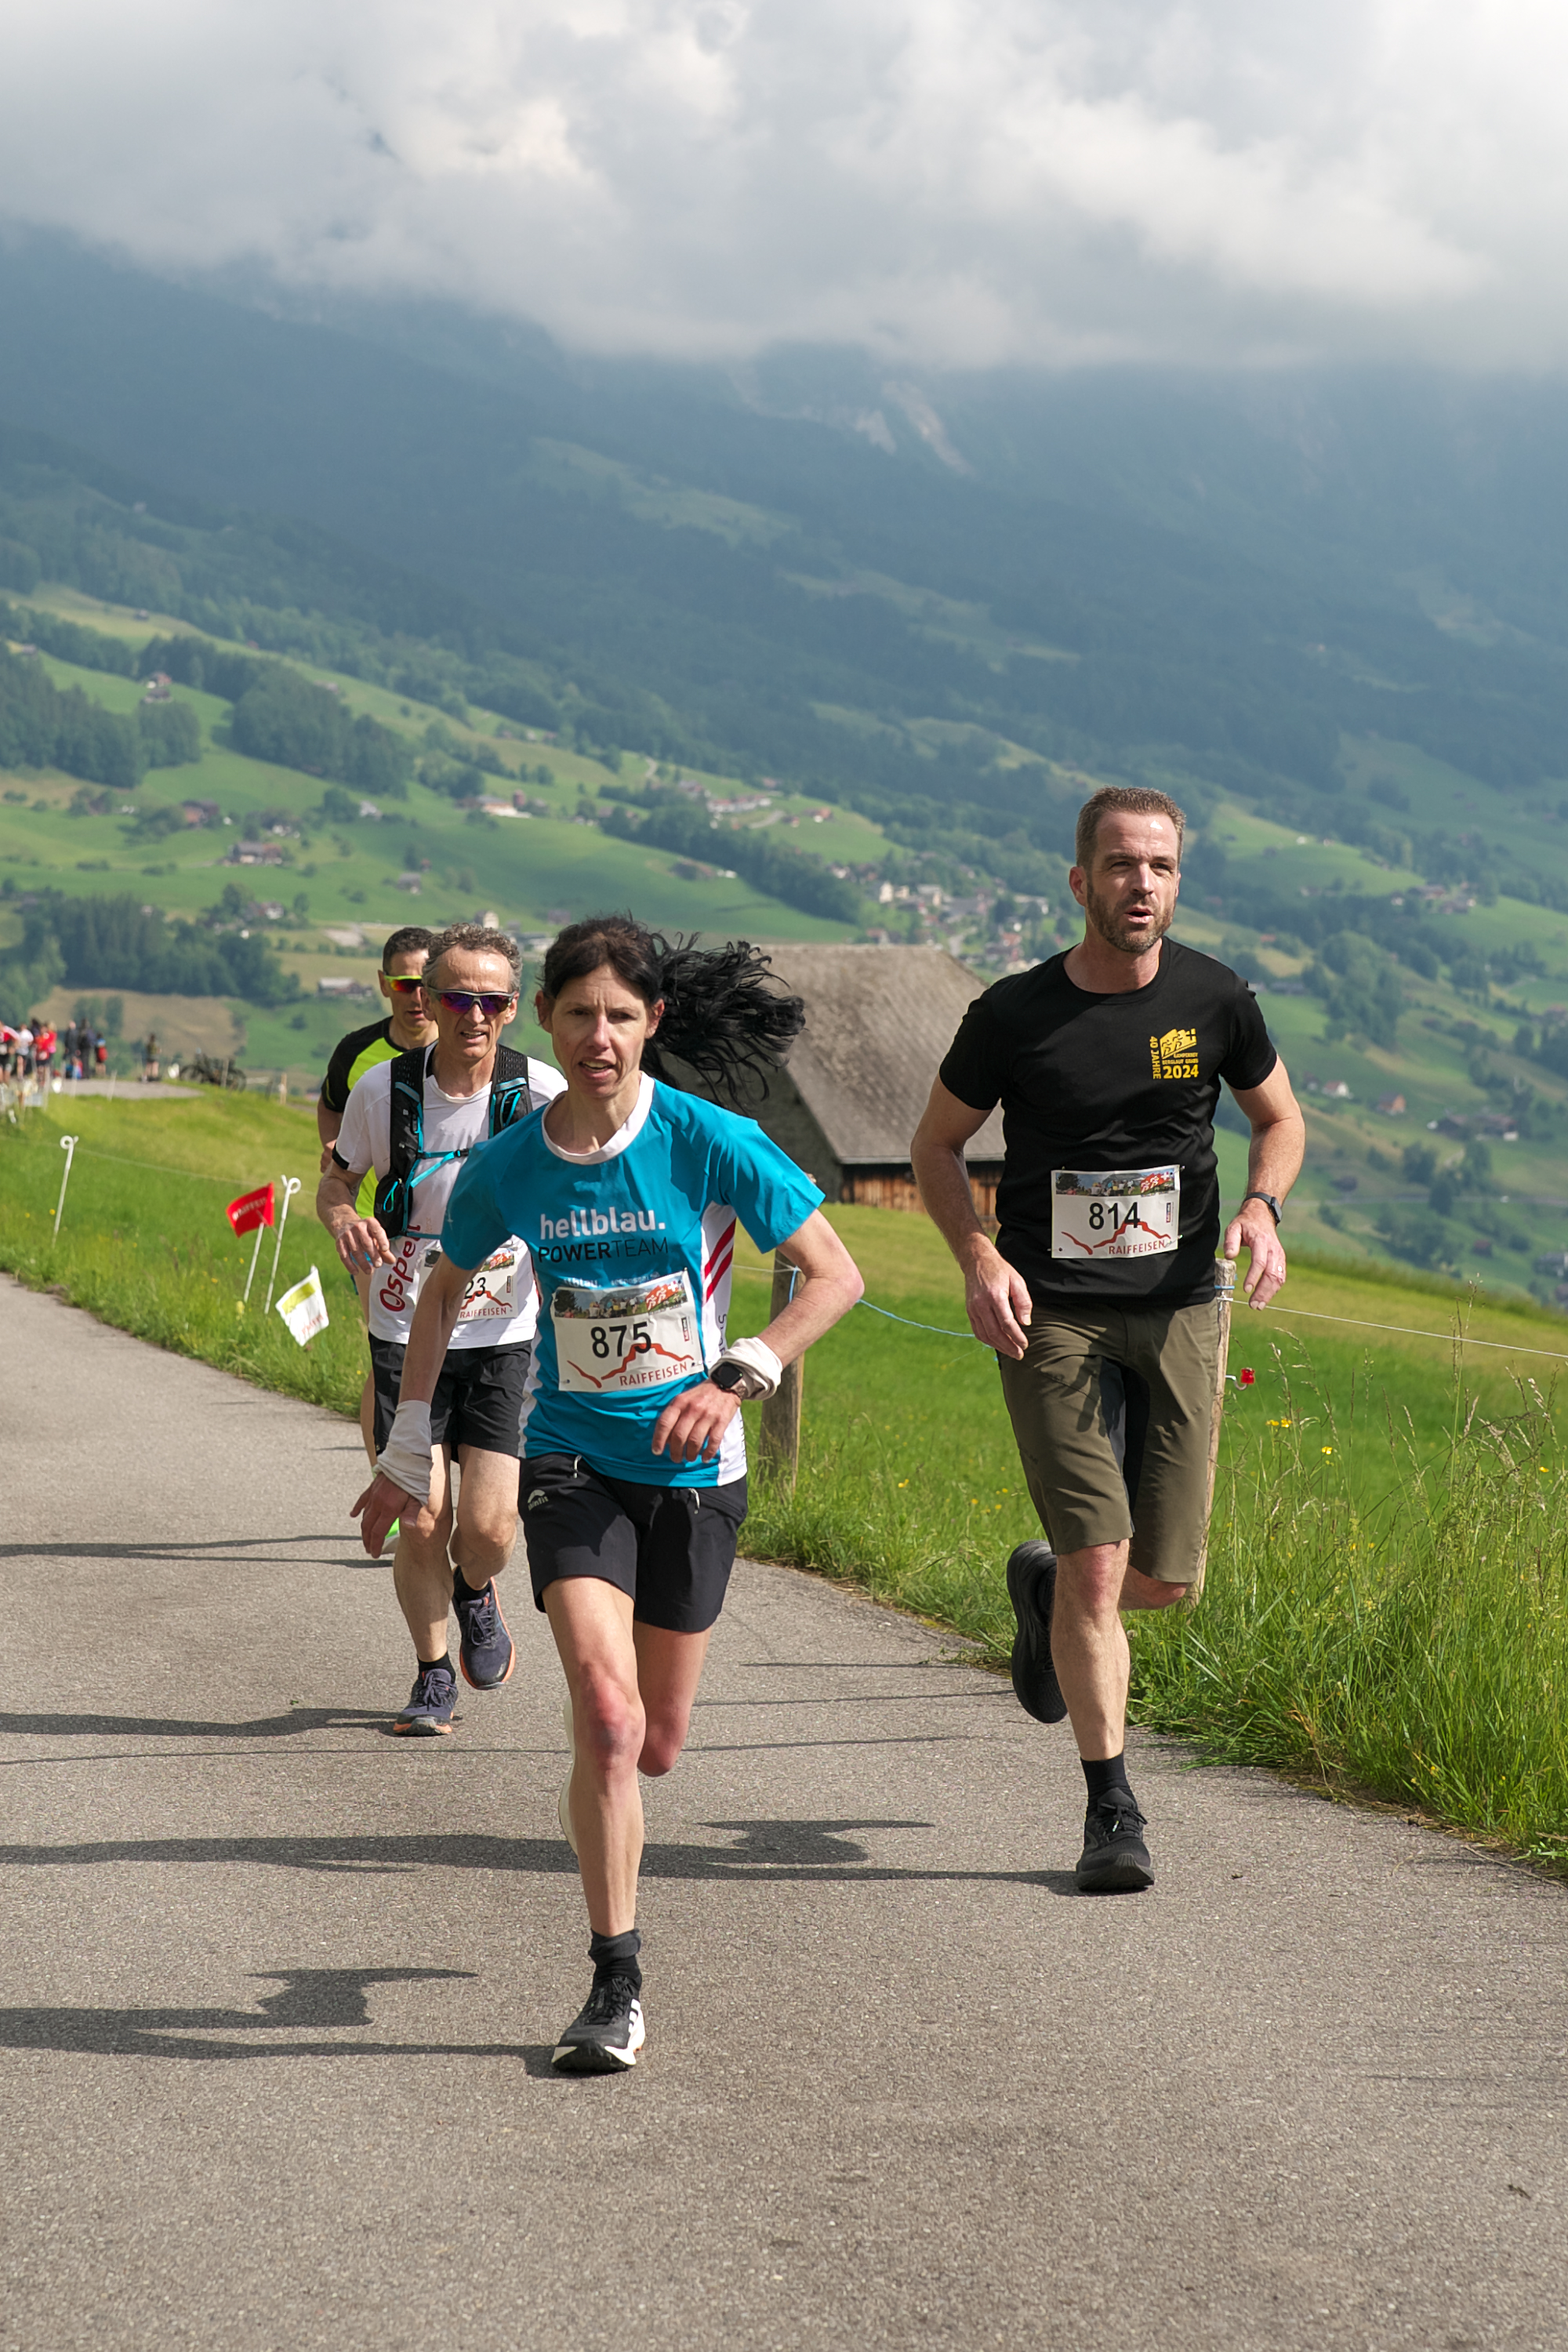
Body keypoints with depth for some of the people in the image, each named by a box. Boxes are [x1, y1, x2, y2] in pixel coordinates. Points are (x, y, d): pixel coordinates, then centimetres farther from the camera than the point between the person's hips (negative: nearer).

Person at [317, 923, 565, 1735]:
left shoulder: (542, 1093, -10)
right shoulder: (384, 1089, -8)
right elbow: (337, 1179, 7)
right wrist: (342, 1216, -17)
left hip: (505, 1336, 0)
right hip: (406, 1330, 0)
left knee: (489, 1527, -8)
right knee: (422, 1523, -5)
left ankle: (475, 1595, 29)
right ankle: (432, 1675, 20)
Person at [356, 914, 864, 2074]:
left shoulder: (710, 1144, -13)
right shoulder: (506, 1169, -6)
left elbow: (836, 1274, -8)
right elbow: (446, 1292, 12)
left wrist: (736, 1380, -21)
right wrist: (408, 1453, 14)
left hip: (693, 1468, 0)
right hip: (571, 1463, 0)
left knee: (656, 1746, 9)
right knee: (608, 1719, -17)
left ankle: (595, 1816, 46)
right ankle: (616, 1985, -7)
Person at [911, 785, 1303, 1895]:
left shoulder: (1215, 999, -1)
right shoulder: (1015, 1013, -6)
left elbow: (1280, 1117, 15)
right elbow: (938, 1145, 7)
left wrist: (1262, 1206, -7)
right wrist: (979, 1256, -10)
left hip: (1179, 1311, 2)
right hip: (1053, 1314, -2)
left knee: (1168, 1578, 2)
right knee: (1100, 1561, -11)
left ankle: (1044, 1591, 38)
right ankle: (1112, 1811, 1)